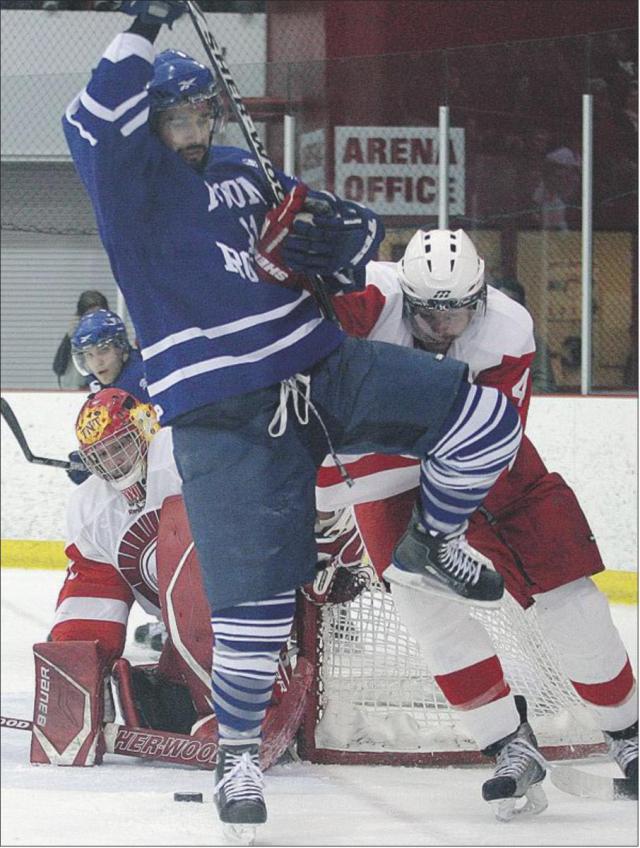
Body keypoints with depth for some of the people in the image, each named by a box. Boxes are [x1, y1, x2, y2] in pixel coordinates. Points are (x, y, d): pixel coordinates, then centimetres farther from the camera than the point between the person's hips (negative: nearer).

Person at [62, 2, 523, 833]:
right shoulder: (135, 186, -3)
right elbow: (97, 124, -26)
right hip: (224, 414, -6)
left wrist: (335, 239, -4)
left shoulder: (245, 172, 15)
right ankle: (238, 749, 9)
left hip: (323, 367, 6)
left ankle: (432, 543, 19)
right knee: (257, 594, -10)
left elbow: (354, 227, 20)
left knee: (484, 417, -6)